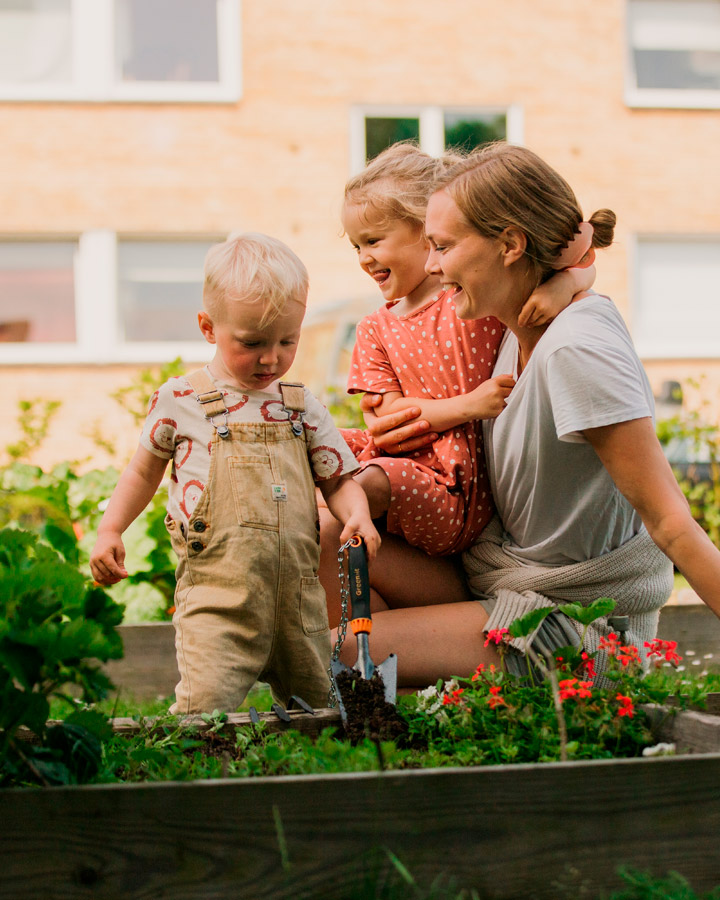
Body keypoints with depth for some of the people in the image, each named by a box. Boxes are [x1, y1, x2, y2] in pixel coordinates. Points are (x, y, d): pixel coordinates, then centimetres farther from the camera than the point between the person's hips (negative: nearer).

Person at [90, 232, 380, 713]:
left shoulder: (303, 407, 10)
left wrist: (358, 516, -8)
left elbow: (338, 479, 13)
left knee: (318, 705, 11)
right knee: (206, 710, -17)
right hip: (218, 592, -3)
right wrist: (110, 530, 8)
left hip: (299, 592, 4)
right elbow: (145, 471, 17)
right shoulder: (180, 401, 3)